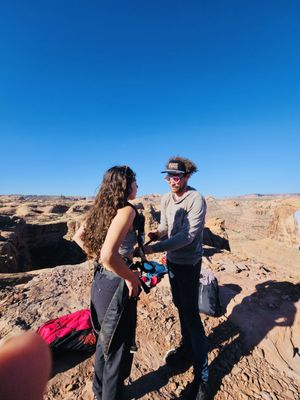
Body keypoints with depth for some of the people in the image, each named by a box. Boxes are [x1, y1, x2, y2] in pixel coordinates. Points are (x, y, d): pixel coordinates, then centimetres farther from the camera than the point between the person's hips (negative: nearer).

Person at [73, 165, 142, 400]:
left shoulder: (104, 208, 3)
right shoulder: (127, 210, -21)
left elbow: (78, 237, 14)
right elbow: (109, 256, -34)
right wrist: (131, 278, -18)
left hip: (100, 281, 9)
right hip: (116, 287, -9)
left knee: (106, 341, 31)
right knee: (118, 350, 15)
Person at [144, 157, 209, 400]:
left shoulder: (196, 199, -20)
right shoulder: (166, 199, 1)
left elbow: (188, 236, -27)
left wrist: (156, 248, -32)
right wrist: (154, 234, -15)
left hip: (189, 263, -7)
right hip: (172, 260, 7)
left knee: (191, 314, 2)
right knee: (180, 306, 21)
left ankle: (202, 376, 23)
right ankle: (187, 349, 45)